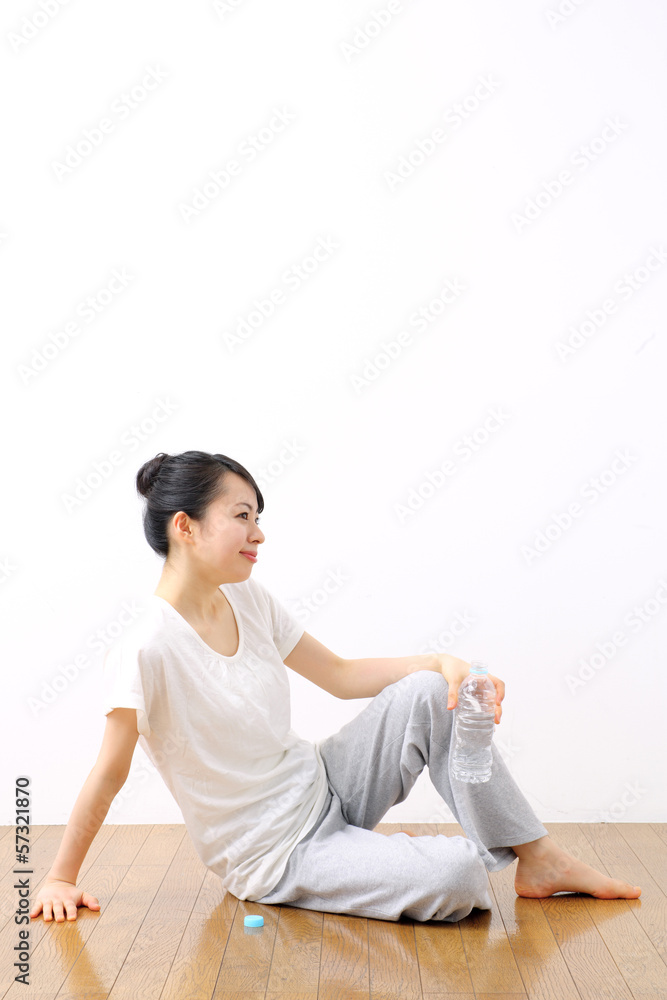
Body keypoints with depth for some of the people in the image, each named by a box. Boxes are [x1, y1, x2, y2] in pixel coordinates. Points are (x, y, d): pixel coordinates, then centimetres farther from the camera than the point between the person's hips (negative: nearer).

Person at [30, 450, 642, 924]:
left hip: (324, 791, 7)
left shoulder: (248, 600, -3)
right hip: (273, 856, -7)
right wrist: (62, 879, -8)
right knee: (454, 881, -25)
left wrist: (444, 662, -8)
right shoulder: (145, 652, -25)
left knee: (427, 694, -12)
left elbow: (342, 676, 3)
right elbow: (109, 775, -15)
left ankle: (537, 859, 3)